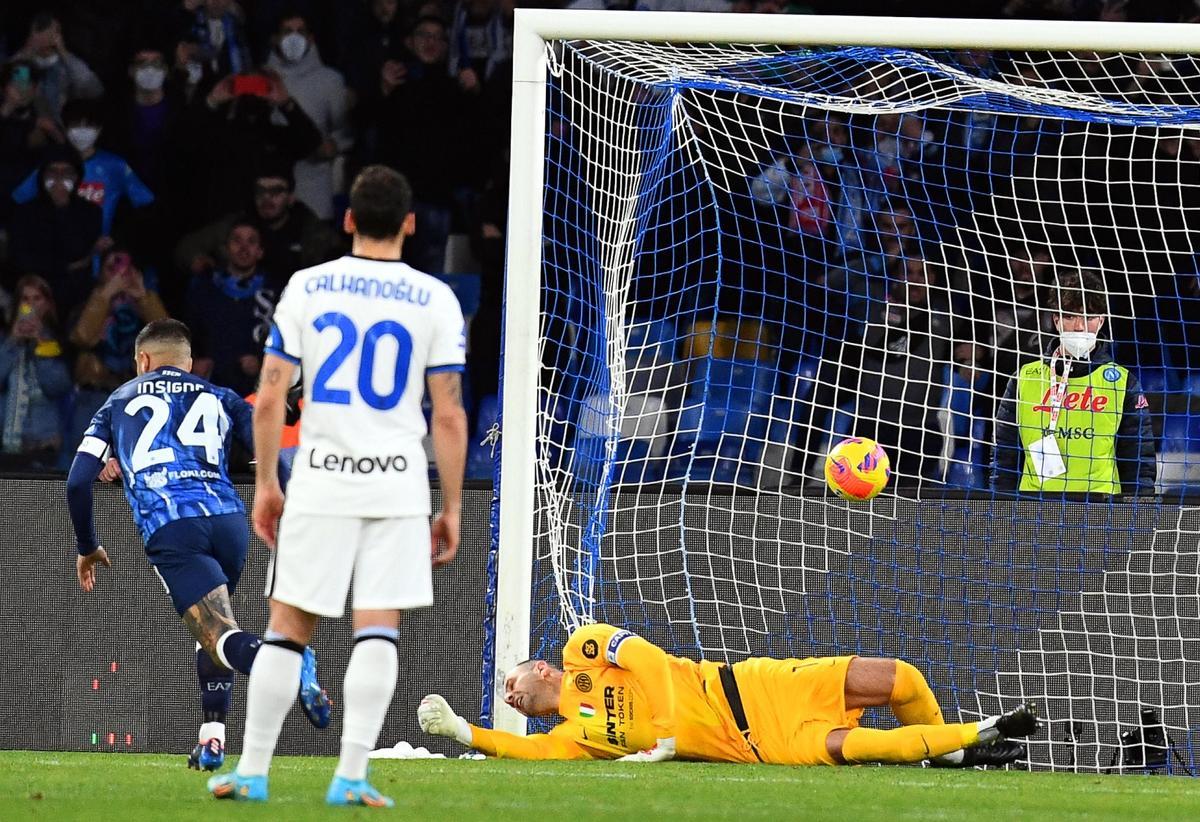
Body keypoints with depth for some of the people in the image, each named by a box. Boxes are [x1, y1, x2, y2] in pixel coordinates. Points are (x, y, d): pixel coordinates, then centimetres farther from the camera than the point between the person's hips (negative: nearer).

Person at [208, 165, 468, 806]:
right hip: (397, 483, -1)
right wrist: (451, 508, 4)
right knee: (377, 632, -1)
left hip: (319, 482, 1)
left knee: (288, 629, 6)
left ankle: (252, 772, 8)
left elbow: (269, 399, 0)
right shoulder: (435, 299, 0)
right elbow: (449, 416, -3)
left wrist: (265, 484, 10)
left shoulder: (306, 287, 2)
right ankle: (351, 777, -8)